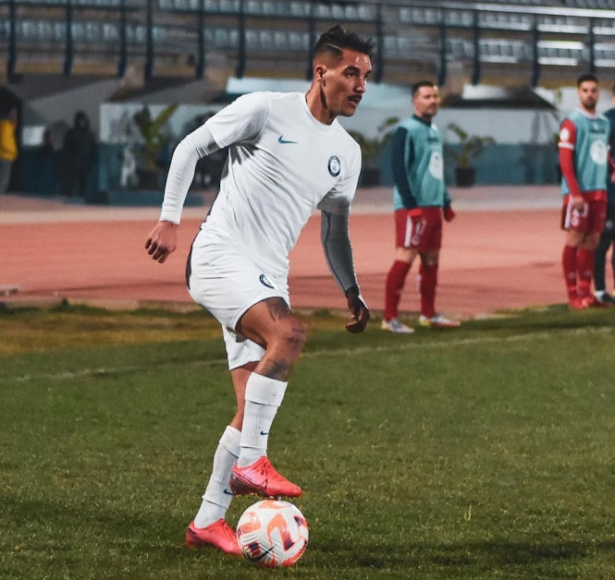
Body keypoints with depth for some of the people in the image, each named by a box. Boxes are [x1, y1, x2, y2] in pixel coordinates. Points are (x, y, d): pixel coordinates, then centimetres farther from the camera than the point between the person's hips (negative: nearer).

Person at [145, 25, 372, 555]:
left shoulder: (347, 154, 13)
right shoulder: (266, 110, -6)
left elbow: (334, 227, 25)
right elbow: (191, 147, 1)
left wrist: (351, 290, 15)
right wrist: (170, 219, -5)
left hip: (269, 278, 7)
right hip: (220, 256, -7)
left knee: (255, 405, 2)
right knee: (289, 333, -32)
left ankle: (208, 521, 12)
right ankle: (250, 464, -27)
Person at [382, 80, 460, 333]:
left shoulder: (434, 131, 17)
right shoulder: (406, 130, -10)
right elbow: (398, 169, -16)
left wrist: (446, 203, 23)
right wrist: (411, 205, -20)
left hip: (433, 206, 9)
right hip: (413, 206, -9)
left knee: (431, 260, 13)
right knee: (404, 259, -11)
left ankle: (428, 314, 22)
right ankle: (390, 318, -11)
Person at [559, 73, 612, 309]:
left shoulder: (604, 123, 15)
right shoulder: (572, 122, -6)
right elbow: (565, 159, -11)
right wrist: (575, 193, -18)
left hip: (599, 190, 7)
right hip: (578, 191, -7)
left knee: (592, 241, 7)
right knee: (574, 240, -3)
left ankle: (586, 291, 12)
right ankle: (573, 295, -1)